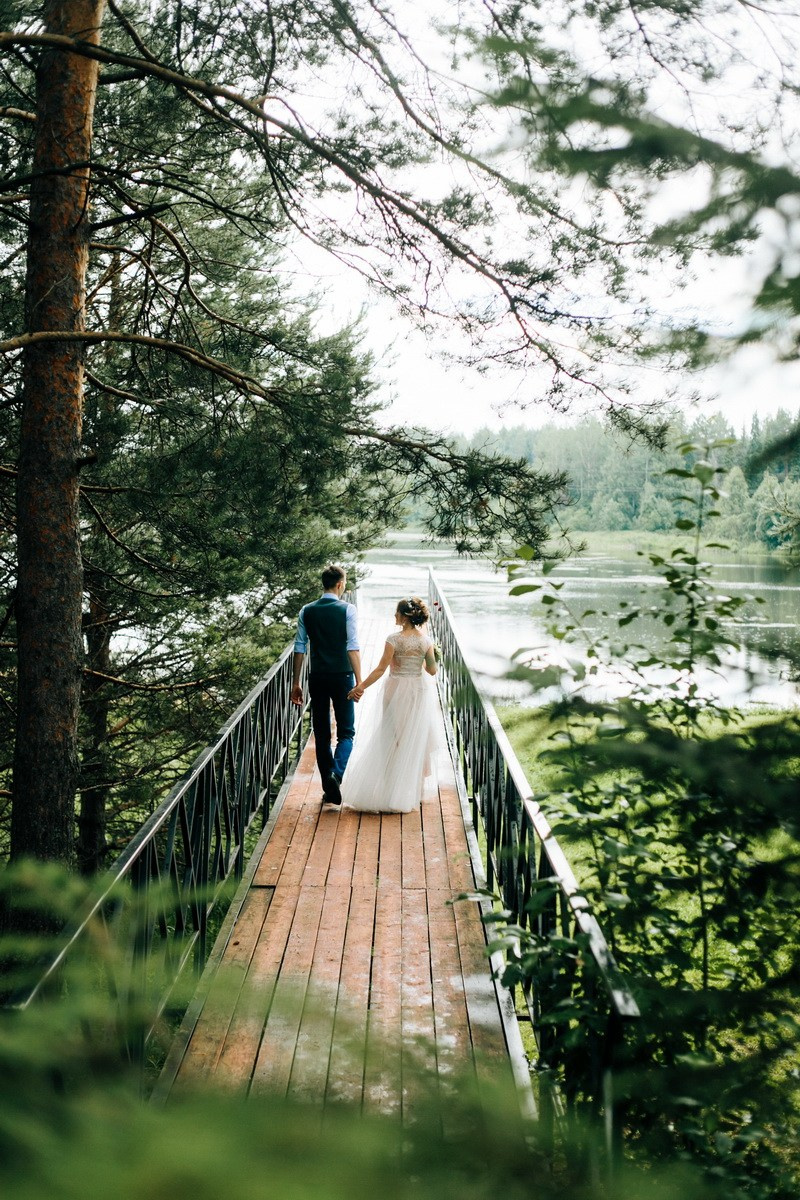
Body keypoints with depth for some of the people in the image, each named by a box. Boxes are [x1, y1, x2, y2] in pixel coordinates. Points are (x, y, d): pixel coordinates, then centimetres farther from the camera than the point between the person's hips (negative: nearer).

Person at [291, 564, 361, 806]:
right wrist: (359, 681, -10)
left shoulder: (307, 611, 3)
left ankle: (329, 788, 14)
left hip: (317, 678, 3)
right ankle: (336, 774, -18)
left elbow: (299, 648, 3)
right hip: (342, 677, -3)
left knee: (321, 733, 11)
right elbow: (353, 648, -12)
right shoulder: (347, 609, -6)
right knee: (346, 731, 7)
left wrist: (296, 683, 8)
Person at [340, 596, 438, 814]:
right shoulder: (425, 640, -5)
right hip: (419, 691, 3)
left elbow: (381, 669, -16)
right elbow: (432, 670, 1)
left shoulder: (394, 639, -15)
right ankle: (410, 791, 19)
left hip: (396, 691, -3)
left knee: (392, 739, 10)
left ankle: (389, 788, 15)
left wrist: (361, 687, -12)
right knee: (414, 740, 12)